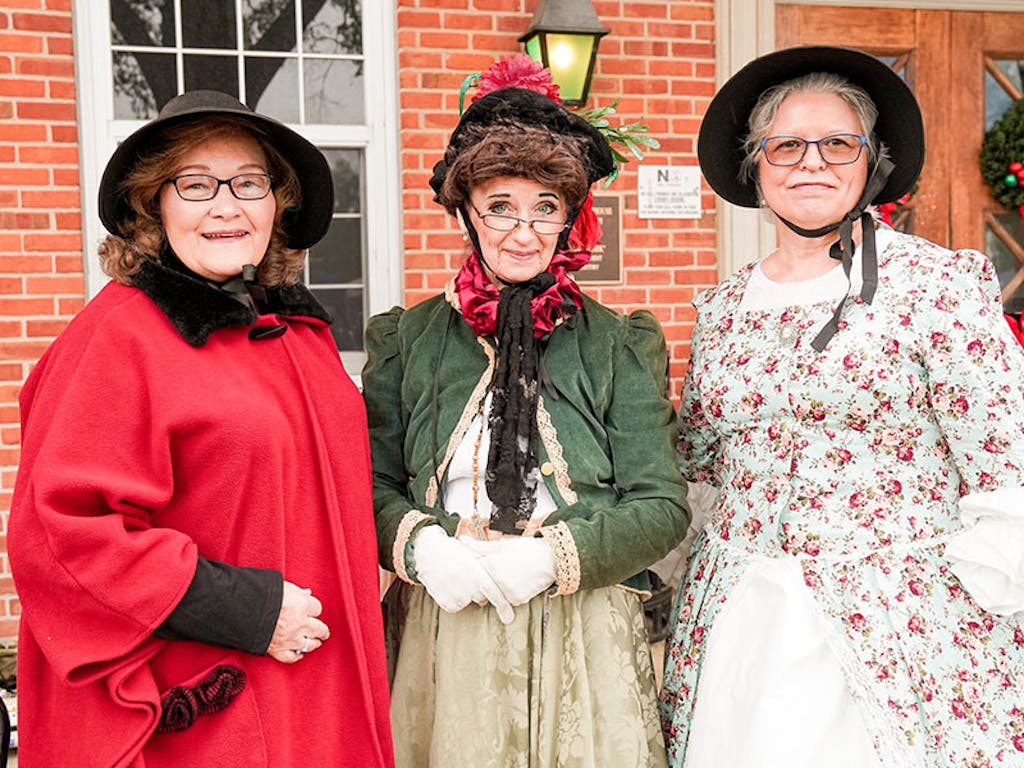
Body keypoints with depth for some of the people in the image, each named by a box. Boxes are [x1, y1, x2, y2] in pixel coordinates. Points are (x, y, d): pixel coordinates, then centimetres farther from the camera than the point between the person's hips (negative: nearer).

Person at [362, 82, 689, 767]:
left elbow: (662, 506, -2)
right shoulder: (408, 341, 5)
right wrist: (418, 542, -14)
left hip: (583, 642, 0)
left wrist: (554, 555, -16)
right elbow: (372, 483, 5)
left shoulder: (618, 347, 1)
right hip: (444, 635, 1)